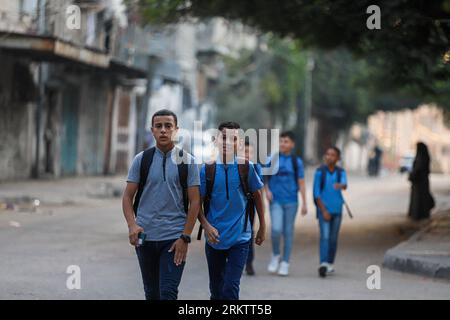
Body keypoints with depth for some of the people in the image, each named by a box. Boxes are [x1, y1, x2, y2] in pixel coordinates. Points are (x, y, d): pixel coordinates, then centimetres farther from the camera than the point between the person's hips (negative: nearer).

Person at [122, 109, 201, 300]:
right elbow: (128, 196, 5)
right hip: (145, 236, 3)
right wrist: (132, 225, -13)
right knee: (151, 293, 13)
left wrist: (185, 237, -8)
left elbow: (194, 202, -1)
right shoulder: (141, 160, 4)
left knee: (168, 293, -10)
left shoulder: (187, 161, 0)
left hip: (174, 238, -2)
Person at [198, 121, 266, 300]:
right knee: (216, 290, 14)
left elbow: (257, 196, 9)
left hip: (239, 238, -2)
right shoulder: (207, 169, -2)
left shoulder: (246, 168, -3)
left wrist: (262, 227, 11)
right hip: (214, 238, 2)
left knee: (231, 289, -11)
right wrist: (206, 226, -13)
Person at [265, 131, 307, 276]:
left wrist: (304, 204, -3)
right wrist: (267, 191, -7)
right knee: (276, 230, -16)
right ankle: (276, 255, 8)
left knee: (288, 232, 3)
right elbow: (265, 178, 12)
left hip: (291, 201, 0)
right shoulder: (272, 159, 3)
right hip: (276, 201, 0)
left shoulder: (296, 162, 1)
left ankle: (285, 263, 12)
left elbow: (301, 183, 1)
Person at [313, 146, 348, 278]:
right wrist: (323, 211, -12)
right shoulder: (319, 172, -5)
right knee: (324, 236, -15)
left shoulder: (341, 172, 0)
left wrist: (340, 185, -45)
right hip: (323, 209, -3)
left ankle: (330, 264, 25)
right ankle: (323, 265, -24)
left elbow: (345, 185, -21)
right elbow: (316, 193, -6)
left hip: (337, 210, 3)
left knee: (333, 238, 10)